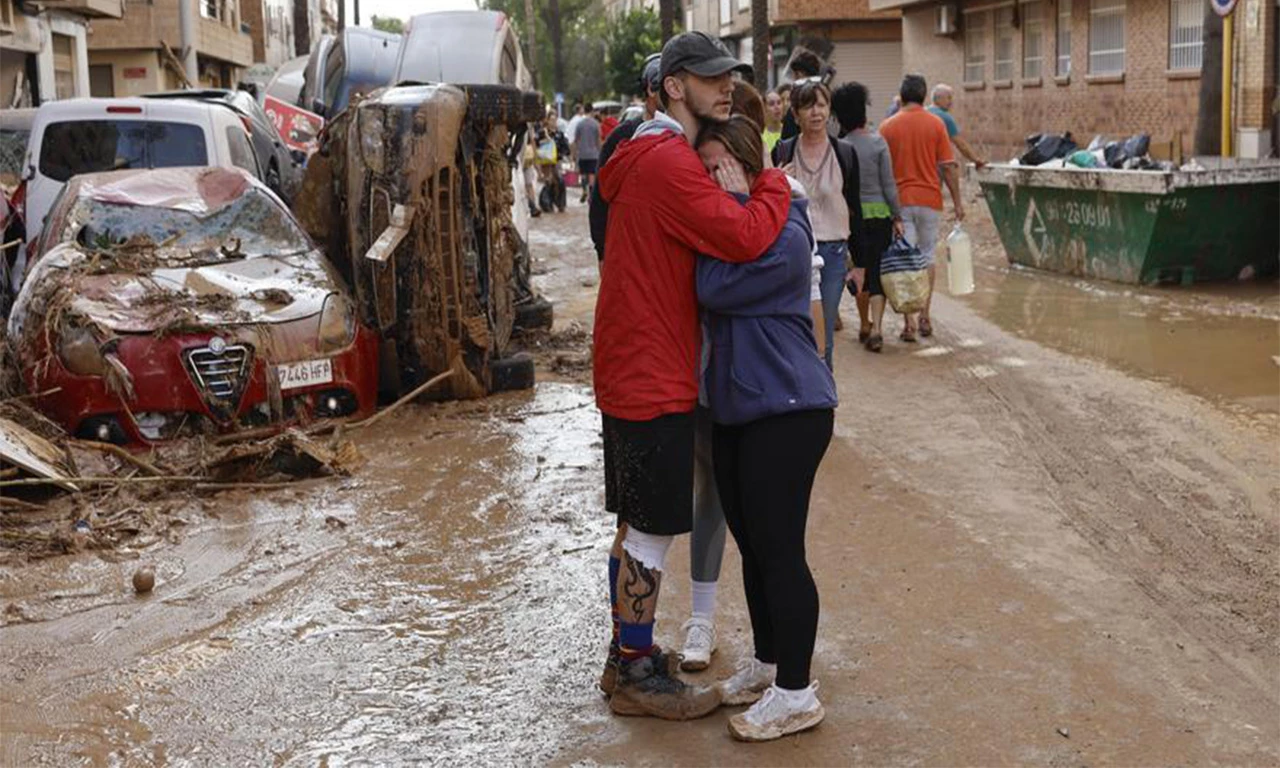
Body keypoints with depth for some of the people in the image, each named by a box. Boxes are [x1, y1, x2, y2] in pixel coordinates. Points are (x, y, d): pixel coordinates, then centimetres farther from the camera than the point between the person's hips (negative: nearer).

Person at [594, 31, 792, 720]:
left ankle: (628, 655, 30)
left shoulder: (651, 158, 17)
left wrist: (732, 197, 1)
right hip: (652, 379, -11)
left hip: (633, 372, 11)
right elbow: (744, 238, -27)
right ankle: (636, 677, 11)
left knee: (636, 526, 18)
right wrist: (774, 185, -9)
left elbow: (713, 237, 18)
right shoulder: (669, 163, -19)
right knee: (651, 533, 0)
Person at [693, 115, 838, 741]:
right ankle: (767, 663, 33)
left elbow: (715, 289, -21)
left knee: (778, 549, -5)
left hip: (787, 411, -9)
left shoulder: (784, 237, -15)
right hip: (735, 407, 10)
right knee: (751, 544, 17)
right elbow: (705, 295, 10)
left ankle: (796, 692, 6)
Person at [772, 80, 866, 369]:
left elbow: (854, 209, 7)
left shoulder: (845, 154, 3)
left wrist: (859, 260, 6)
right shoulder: (783, 152, 1)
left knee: (823, 340, 4)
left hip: (832, 252, 0)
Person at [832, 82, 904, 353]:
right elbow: (889, 185, -5)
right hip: (879, 214, -1)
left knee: (860, 272, 15)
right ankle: (875, 328, -12)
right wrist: (897, 217, 3)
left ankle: (865, 326, 24)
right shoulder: (877, 142, -7)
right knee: (877, 273, 1)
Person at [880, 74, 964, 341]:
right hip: (929, 199, 1)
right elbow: (948, 167, -3)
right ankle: (924, 317, 15)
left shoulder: (888, 126, -2)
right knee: (927, 256, 15)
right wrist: (957, 202, 3)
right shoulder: (935, 124, -2)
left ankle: (909, 322, -5)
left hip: (900, 201, 0)